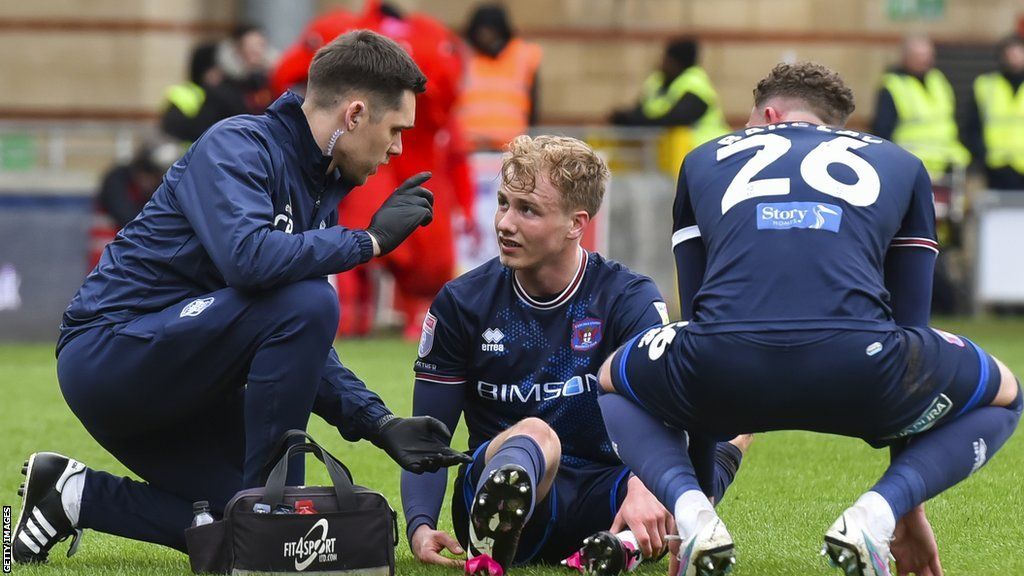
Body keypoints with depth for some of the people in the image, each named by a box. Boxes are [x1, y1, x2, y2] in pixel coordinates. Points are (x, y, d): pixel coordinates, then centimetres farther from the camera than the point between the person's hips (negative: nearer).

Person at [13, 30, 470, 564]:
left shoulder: (320, 191, 12)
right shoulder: (237, 145, -14)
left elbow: (305, 352, 13)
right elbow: (248, 257, -35)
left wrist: (381, 425, 0)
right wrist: (369, 239, -24)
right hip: (108, 353, -10)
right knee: (305, 302, -25)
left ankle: (79, 495, 11)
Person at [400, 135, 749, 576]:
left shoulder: (631, 299, -2)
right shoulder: (461, 303, 4)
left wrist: (646, 485, -43)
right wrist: (420, 526, -17)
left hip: (601, 504, 1)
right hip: (500, 489, -1)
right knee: (534, 434, -37)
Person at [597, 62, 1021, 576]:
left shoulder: (705, 161, 33)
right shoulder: (901, 166, 31)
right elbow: (908, 322, 34)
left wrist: (683, 496, 43)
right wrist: (907, 509, 40)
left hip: (725, 365, 1)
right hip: (855, 367, -1)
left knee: (614, 385, 37)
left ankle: (691, 511, 5)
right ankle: (874, 514, 2)